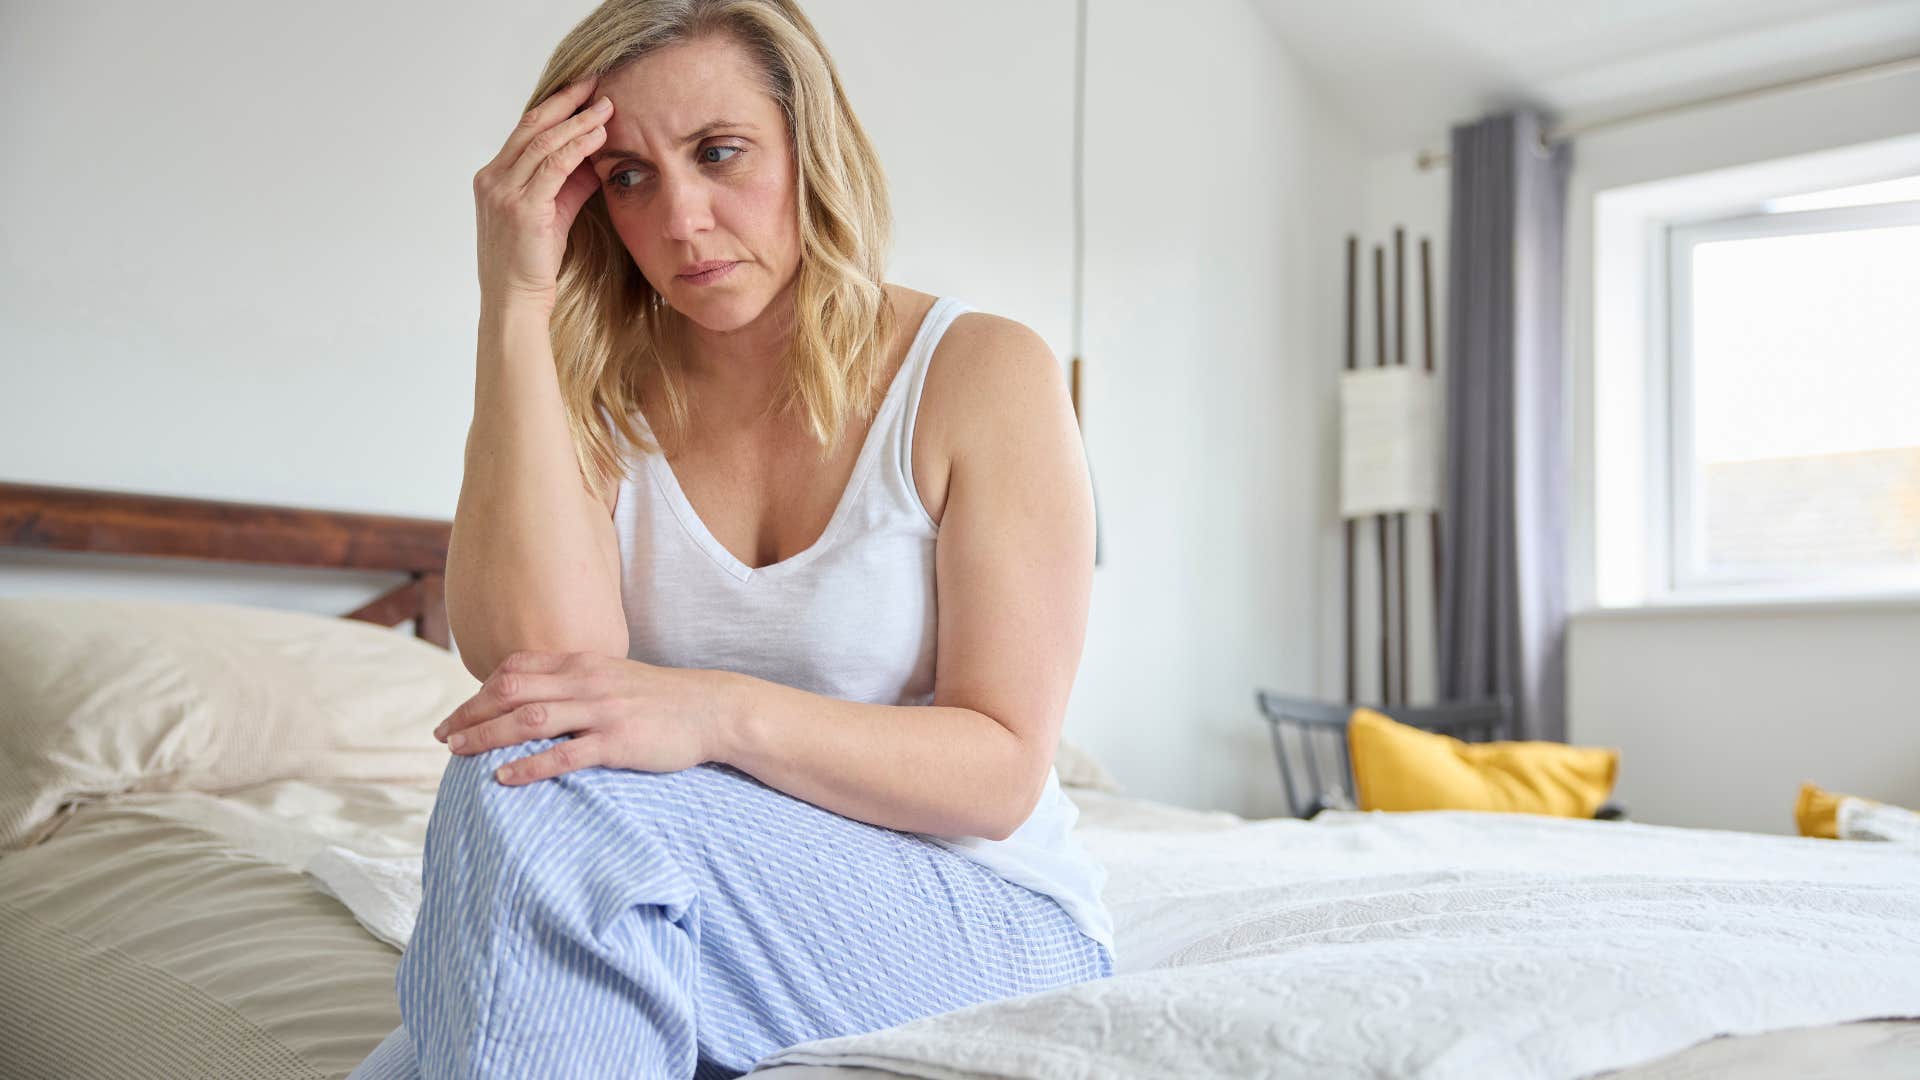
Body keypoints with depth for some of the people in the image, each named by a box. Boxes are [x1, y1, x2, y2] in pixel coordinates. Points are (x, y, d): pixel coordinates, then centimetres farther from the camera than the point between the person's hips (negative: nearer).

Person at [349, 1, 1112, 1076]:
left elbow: (1003, 769, -12)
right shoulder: (598, 394, 3)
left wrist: (722, 712, -28)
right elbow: (533, 654, -16)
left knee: (547, 789, -26)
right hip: (697, 911, 3)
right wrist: (515, 302, -16)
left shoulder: (982, 372, -8)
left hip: (986, 920, -2)